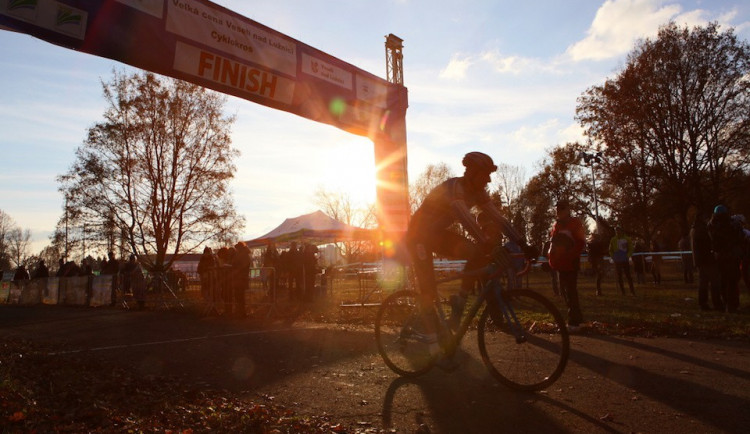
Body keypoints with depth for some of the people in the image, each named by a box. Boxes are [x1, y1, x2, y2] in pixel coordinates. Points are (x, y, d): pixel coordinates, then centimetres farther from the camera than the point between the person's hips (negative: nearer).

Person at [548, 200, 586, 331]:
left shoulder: (575, 222, -4)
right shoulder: (556, 224, 16)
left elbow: (580, 243, -12)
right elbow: (552, 242, 19)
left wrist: (571, 256, -22)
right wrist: (552, 259, 6)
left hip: (570, 264, -7)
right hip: (560, 264, 7)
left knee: (570, 292, -8)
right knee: (564, 291, 13)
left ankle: (573, 322, -1)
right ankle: (576, 317, 27)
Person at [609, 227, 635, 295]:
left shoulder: (627, 239, 1)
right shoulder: (613, 240, 5)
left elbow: (631, 249, 4)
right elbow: (611, 250, 11)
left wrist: (627, 256, -10)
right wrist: (613, 257, -2)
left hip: (625, 260, -1)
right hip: (617, 261, 1)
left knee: (628, 276, -1)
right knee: (619, 277, 2)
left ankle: (632, 291, 5)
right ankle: (623, 292, 8)